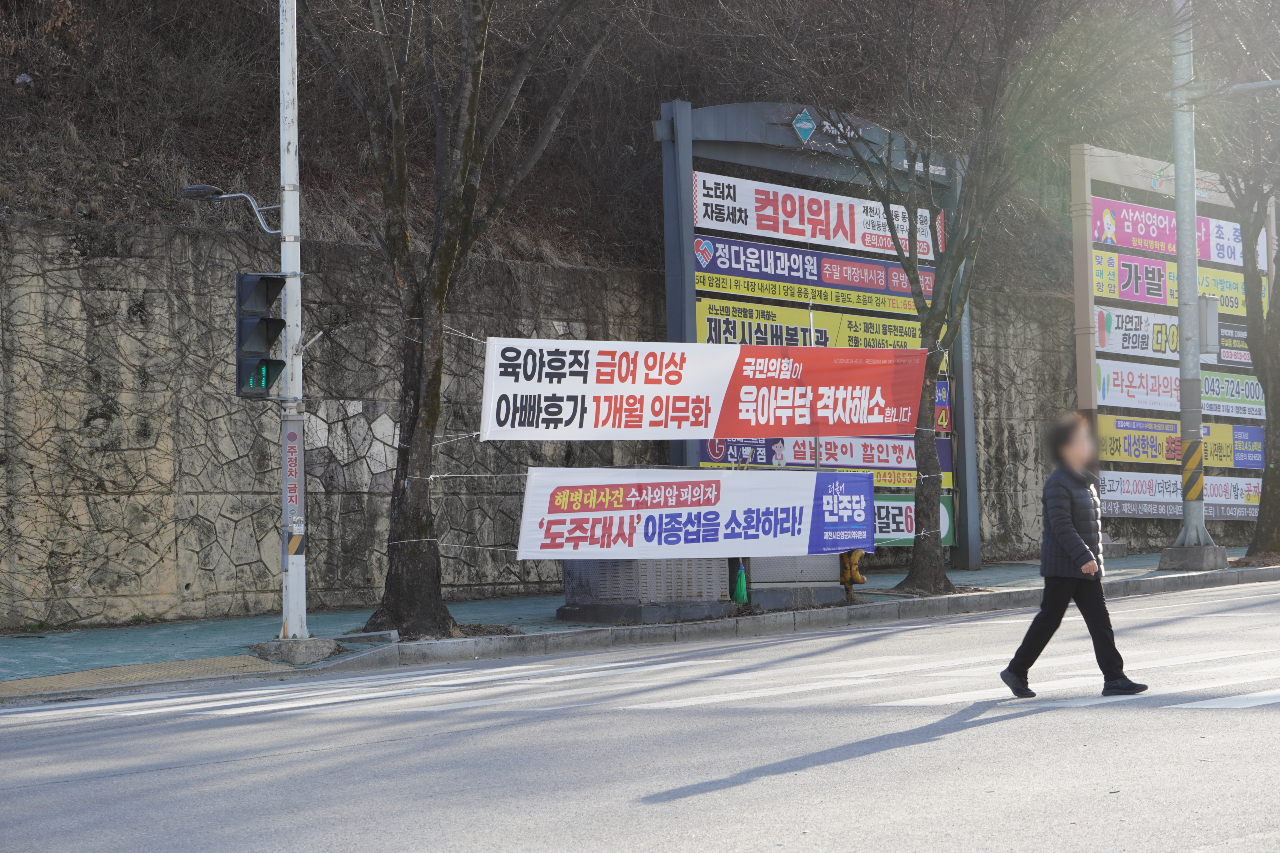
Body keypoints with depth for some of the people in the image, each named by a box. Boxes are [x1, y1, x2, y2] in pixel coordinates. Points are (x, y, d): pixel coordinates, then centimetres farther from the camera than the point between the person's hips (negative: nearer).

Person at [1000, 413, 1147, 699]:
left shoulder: (1086, 482, 14)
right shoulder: (1057, 483, -14)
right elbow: (1062, 525, -21)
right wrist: (1083, 557, -26)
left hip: (1086, 566, 8)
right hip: (1062, 566, -8)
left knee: (1100, 621, 1)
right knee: (1049, 619, -1)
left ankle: (1114, 678, -1)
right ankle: (1016, 671, 12)